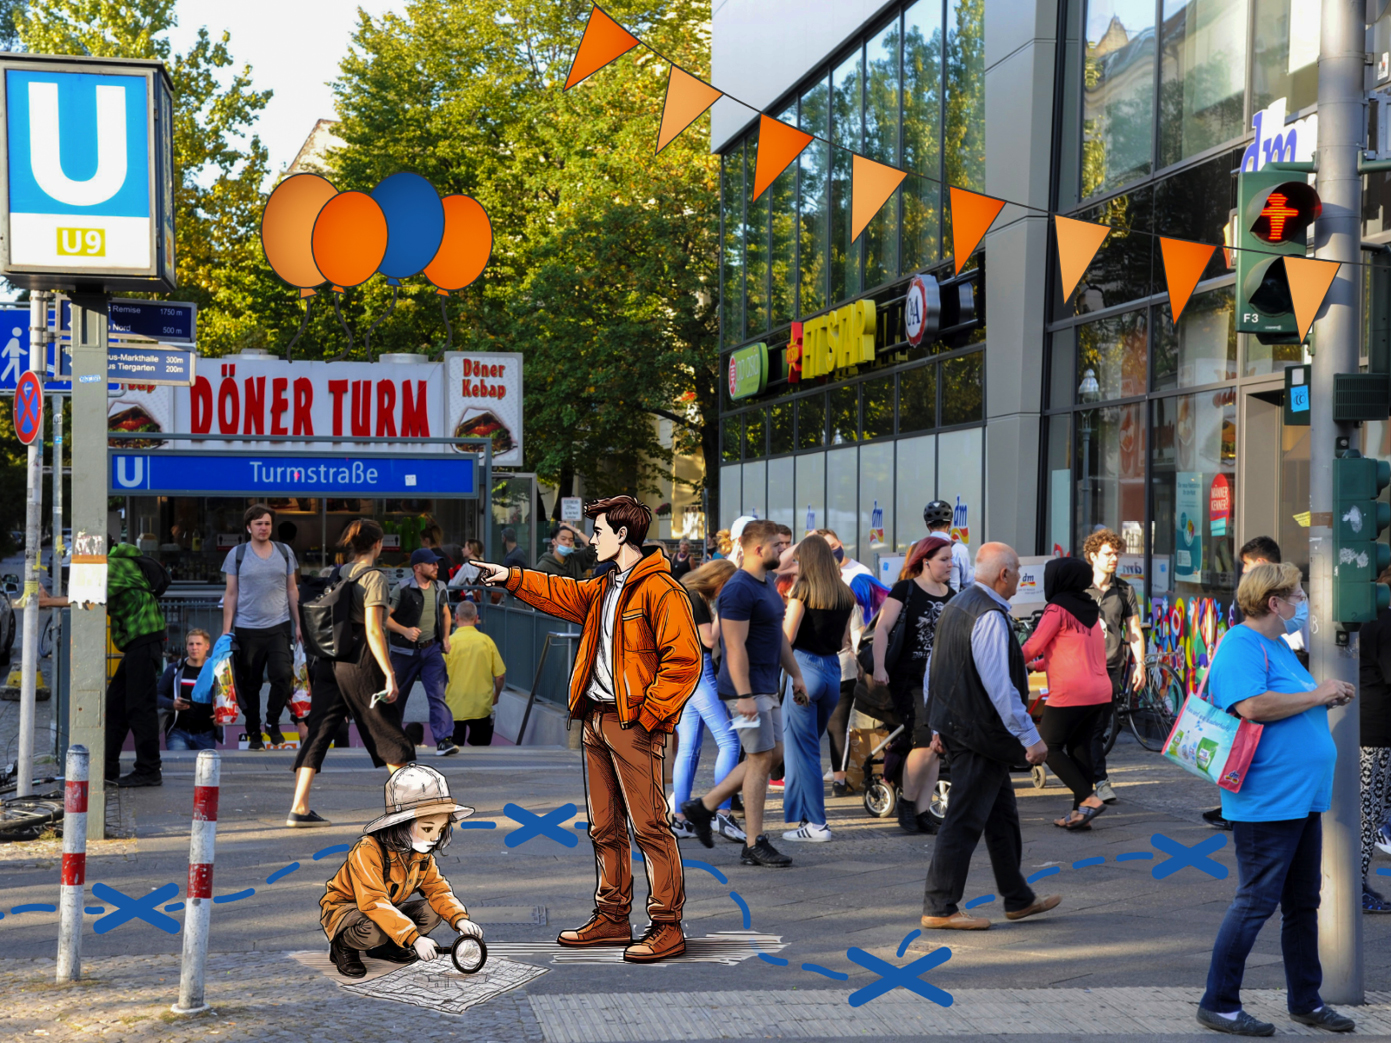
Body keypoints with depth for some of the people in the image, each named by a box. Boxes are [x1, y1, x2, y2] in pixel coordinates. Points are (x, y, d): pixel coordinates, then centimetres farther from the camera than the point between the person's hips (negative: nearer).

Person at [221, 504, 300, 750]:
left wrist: (298, 624, 8)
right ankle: (254, 734, 17)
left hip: (279, 626, 1)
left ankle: (273, 722, 6)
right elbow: (231, 594, 2)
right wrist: (226, 630, -3)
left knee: (283, 675, -15)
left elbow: (292, 590, 12)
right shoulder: (237, 554, 2)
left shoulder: (285, 552, 8)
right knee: (250, 684, 4)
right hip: (247, 629, -1)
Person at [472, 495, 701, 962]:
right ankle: (612, 918, 22)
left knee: (649, 826, -8)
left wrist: (647, 714, -16)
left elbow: (684, 661, -17)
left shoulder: (660, 590, -12)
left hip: (633, 724, -10)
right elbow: (565, 594, 35)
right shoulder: (603, 589, 17)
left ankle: (667, 927, -5)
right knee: (604, 827, 14)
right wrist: (511, 577, 29)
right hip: (596, 719, 10)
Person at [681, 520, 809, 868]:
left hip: (766, 688, 10)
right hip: (747, 687, -10)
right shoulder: (738, 590, -18)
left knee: (772, 754, 13)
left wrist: (796, 674, 20)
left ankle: (704, 807, 19)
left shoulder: (766, 586, 15)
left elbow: (779, 635, 23)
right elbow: (735, 648, -22)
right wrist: (744, 696, -25)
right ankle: (754, 845, 1)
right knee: (761, 759, -6)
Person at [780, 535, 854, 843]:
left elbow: (786, 637, -12)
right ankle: (806, 814, 21)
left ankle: (815, 824, -1)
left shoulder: (803, 589, -8)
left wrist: (783, 608, 3)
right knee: (810, 746, 18)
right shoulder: (845, 595, 9)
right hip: (833, 669, 6)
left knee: (801, 749, 0)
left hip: (804, 667, -6)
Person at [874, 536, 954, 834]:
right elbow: (883, 628, -10)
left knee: (937, 748, 3)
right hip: (908, 680, -6)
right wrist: (879, 667, -21)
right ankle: (906, 801, 4)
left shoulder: (951, 597, 13)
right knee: (924, 743, -16)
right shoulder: (905, 590, -4)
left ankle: (922, 811, 11)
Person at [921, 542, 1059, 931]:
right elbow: (999, 686, -24)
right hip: (980, 734, -10)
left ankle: (1018, 898, 27)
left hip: (954, 723, 10)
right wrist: (1030, 738, -19)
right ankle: (939, 909, 2)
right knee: (965, 821, -3)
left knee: (1002, 812, 18)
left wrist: (939, 725, 22)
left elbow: (933, 669, 16)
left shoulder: (956, 605, 11)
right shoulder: (990, 617, -20)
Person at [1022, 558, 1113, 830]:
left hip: (1071, 692, -8)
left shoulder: (1058, 607, -8)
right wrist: (1041, 663, 32)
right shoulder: (1090, 609, 16)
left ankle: (1089, 798, -10)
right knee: (1079, 748, 12)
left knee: (1049, 747, 0)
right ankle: (1080, 811, 10)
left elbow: (1032, 647, -9)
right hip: (1099, 691, 8)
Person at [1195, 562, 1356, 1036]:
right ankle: (1218, 1004, 5)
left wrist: (1329, 695, 9)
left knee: (1303, 903, 16)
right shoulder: (1241, 645, -15)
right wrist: (1315, 696, -19)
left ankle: (1305, 1000, 27)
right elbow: (1253, 706, -30)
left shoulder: (1277, 645, 17)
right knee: (1256, 902, -4)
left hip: (1301, 798, 10)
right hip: (1266, 802, -10)